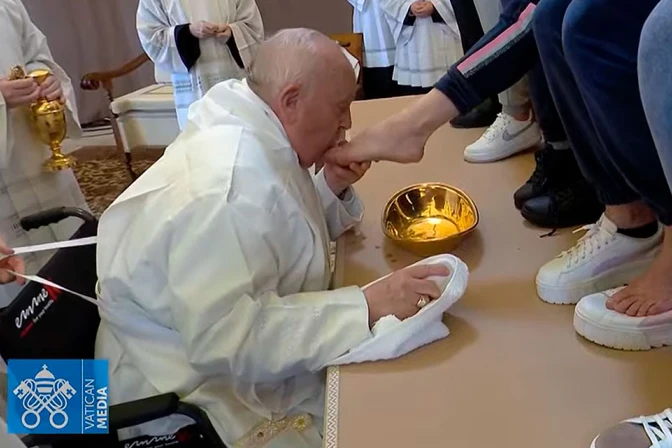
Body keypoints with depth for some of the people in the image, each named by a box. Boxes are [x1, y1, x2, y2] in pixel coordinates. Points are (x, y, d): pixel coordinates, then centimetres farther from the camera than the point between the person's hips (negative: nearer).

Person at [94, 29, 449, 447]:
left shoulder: (248, 140, 0)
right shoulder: (227, 185, -30)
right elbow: (226, 338, -36)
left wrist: (330, 189, -4)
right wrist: (365, 306, -35)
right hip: (206, 400, -9)